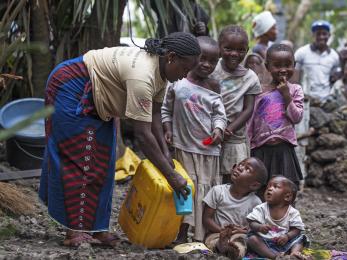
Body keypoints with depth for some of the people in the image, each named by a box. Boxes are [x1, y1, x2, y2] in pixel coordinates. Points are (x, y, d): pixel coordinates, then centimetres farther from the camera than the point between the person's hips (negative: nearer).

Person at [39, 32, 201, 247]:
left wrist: (166, 153, -11)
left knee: (102, 163, 8)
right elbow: (143, 134, -35)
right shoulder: (142, 75, -35)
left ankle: (94, 227, 13)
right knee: (81, 161, -9)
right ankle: (76, 231, -4)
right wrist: (171, 175, -31)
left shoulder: (161, 70, -7)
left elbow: (154, 114, -1)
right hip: (71, 90, -10)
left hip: (95, 100, 10)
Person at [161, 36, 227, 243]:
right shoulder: (178, 85, -2)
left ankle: (203, 234, 15)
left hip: (210, 148, 3)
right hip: (185, 146, -2)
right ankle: (182, 232, 4)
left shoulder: (214, 87, 4)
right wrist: (167, 129, -4)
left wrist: (218, 129, -12)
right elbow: (166, 110, 8)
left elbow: (220, 113, 5)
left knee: (207, 189, 7)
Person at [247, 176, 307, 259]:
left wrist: (287, 236, -23)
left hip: (283, 242, 1)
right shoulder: (261, 209, 0)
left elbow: (296, 229, -3)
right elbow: (252, 223, -7)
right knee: (252, 239, -26)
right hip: (264, 242, -1)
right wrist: (259, 227, -30)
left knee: (300, 238, -12)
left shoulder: (293, 212, 0)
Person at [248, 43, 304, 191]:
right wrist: (247, 146, 4)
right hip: (261, 149, 0)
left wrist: (286, 95, -13)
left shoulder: (295, 90, 3)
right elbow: (251, 122, 6)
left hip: (284, 148, 0)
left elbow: (297, 117, -7)